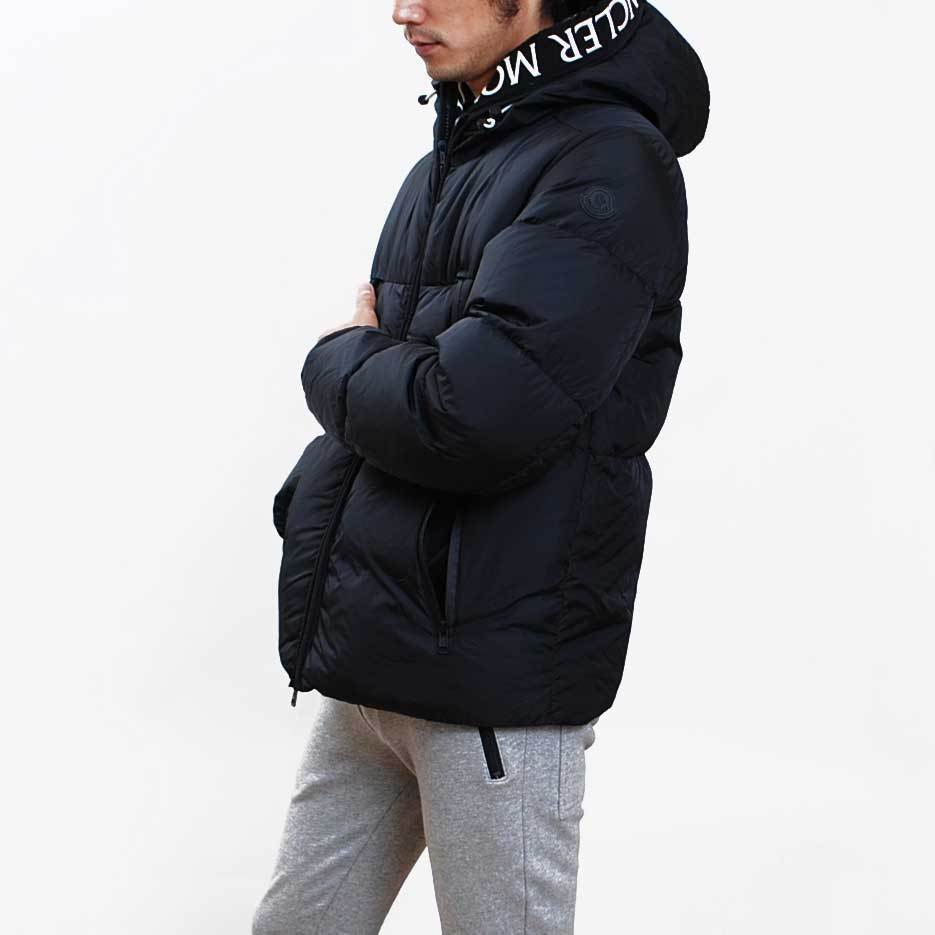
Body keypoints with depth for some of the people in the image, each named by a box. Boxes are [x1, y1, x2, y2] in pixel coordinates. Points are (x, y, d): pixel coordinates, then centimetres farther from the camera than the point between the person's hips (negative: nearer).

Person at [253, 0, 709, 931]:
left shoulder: (611, 165, -13)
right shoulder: (443, 169, 14)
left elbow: (471, 416, -23)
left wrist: (339, 362, -4)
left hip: (500, 672, -8)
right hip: (368, 659, 8)